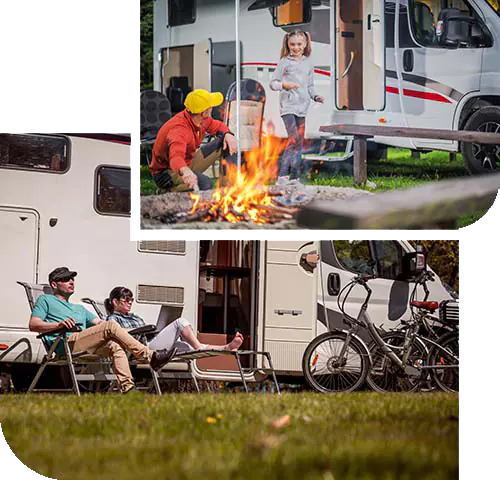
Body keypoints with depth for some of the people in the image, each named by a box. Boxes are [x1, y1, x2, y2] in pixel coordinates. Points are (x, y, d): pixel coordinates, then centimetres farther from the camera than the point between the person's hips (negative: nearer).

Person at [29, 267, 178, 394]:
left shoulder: (79, 309, 40)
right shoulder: (45, 300, 20)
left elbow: (99, 322, 27)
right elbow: (33, 325, 4)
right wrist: (59, 324, -15)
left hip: (85, 346, 7)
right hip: (66, 343, -7)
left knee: (115, 346, -24)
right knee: (110, 326, -22)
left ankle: (127, 387, -40)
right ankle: (151, 356, -25)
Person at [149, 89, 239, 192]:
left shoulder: (201, 118, -8)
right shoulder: (180, 129, -35)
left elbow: (217, 126, 14)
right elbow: (176, 157, -53)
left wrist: (228, 135, -10)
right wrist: (186, 172, -76)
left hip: (189, 162, 9)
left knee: (225, 143, 0)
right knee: (204, 184, -38)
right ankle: (169, 191, -13)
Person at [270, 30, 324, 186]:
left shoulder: (308, 64, 15)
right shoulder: (285, 62, 1)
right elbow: (273, 83, 1)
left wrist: (315, 96, 4)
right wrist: (284, 85, -17)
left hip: (302, 107, 6)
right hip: (288, 106, -6)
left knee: (299, 142, 6)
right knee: (294, 140, -18)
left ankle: (294, 176, 12)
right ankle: (282, 175, -18)